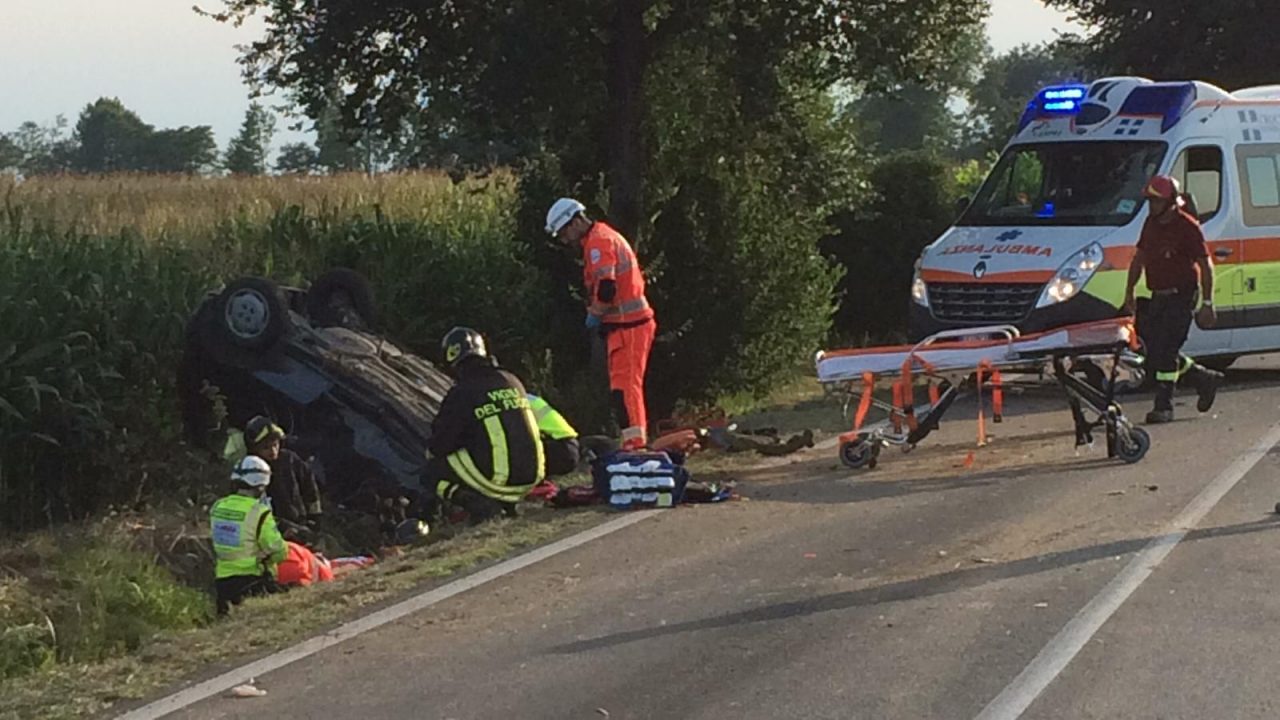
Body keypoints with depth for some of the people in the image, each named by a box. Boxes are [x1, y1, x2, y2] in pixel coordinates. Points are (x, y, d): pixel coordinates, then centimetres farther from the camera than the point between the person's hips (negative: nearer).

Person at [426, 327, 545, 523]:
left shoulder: (461, 394, -9)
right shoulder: (512, 382, 9)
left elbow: (439, 446, -4)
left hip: (498, 482, -6)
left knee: (434, 467, 12)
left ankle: (480, 504, -8)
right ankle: (506, 502, 11)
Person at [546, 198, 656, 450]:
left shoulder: (598, 242, -12)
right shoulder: (606, 236, 20)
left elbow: (606, 287, -25)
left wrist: (594, 314, -9)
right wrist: (597, 315, 15)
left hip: (627, 325, -10)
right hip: (635, 322, 10)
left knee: (623, 386, -13)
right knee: (629, 384, 14)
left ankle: (633, 441, -17)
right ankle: (637, 438, 18)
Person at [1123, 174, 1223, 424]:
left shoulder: (1188, 227, -13)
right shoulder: (1151, 223, 8)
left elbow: (1206, 265, -11)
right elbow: (1139, 257, 19)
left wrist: (1207, 304, -13)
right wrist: (1129, 291, 15)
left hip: (1181, 297, -8)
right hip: (1158, 298, 8)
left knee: (1165, 351, -12)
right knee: (1154, 351, 8)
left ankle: (1163, 407, -4)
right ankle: (1205, 379, 26)